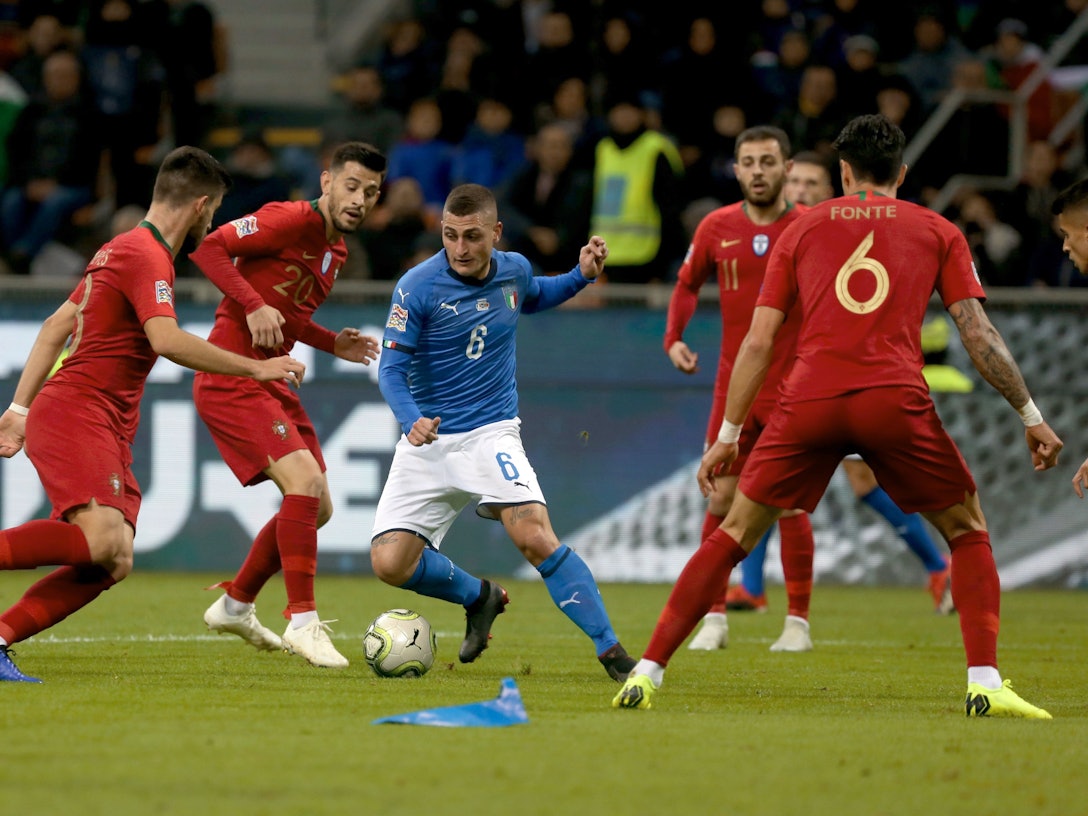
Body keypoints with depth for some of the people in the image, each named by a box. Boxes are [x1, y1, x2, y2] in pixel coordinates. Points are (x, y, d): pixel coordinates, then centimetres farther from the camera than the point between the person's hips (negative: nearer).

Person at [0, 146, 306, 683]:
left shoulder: (123, 250, 23)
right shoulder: (147, 255, -9)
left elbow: (55, 327, 27)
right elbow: (166, 340, -24)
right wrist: (255, 368, -18)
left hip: (109, 435, 10)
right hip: (75, 416, -10)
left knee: (111, 566, -6)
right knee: (101, 540, -30)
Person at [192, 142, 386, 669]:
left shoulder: (336, 249, 14)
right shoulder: (291, 220, -13)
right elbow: (208, 247, -18)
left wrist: (333, 344, 9)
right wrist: (254, 306, -26)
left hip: (270, 382, 10)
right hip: (229, 380, -10)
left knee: (317, 507, 12)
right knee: (305, 482, -23)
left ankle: (234, 606, 28)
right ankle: (302, 623, -19)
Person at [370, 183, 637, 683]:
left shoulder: (515, 270, 0)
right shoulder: (418, 287, -13)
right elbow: (392, 368, -12)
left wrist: (582, 275, 9)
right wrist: (411, 420, -32)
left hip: (490, 432, 0)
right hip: (427, 442, 0)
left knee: (535, 537, -24)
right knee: (390, 563, -11)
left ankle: (611, 653, -17)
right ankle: (479, 597, 20)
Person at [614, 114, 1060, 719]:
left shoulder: (804, 229, 20)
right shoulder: (938, 232, 16)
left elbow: (759, 341, 14)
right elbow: (978, 334, 8)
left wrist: (728, 435, 18)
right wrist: (1032, 417, 14)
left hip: (809, 399, 1)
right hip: (895, 398, -1)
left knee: (735, 534, 14)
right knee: (968, 531, 17)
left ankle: (647, 674, 8)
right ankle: (985, 685, 1)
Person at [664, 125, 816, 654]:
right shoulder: (717, 228, 2)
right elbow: (688, 284, 18)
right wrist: (674, 338, 3)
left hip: (793, 387, -3)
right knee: (721, 500, 0)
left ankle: (798, 622, 7)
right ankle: (714, 617, 9)